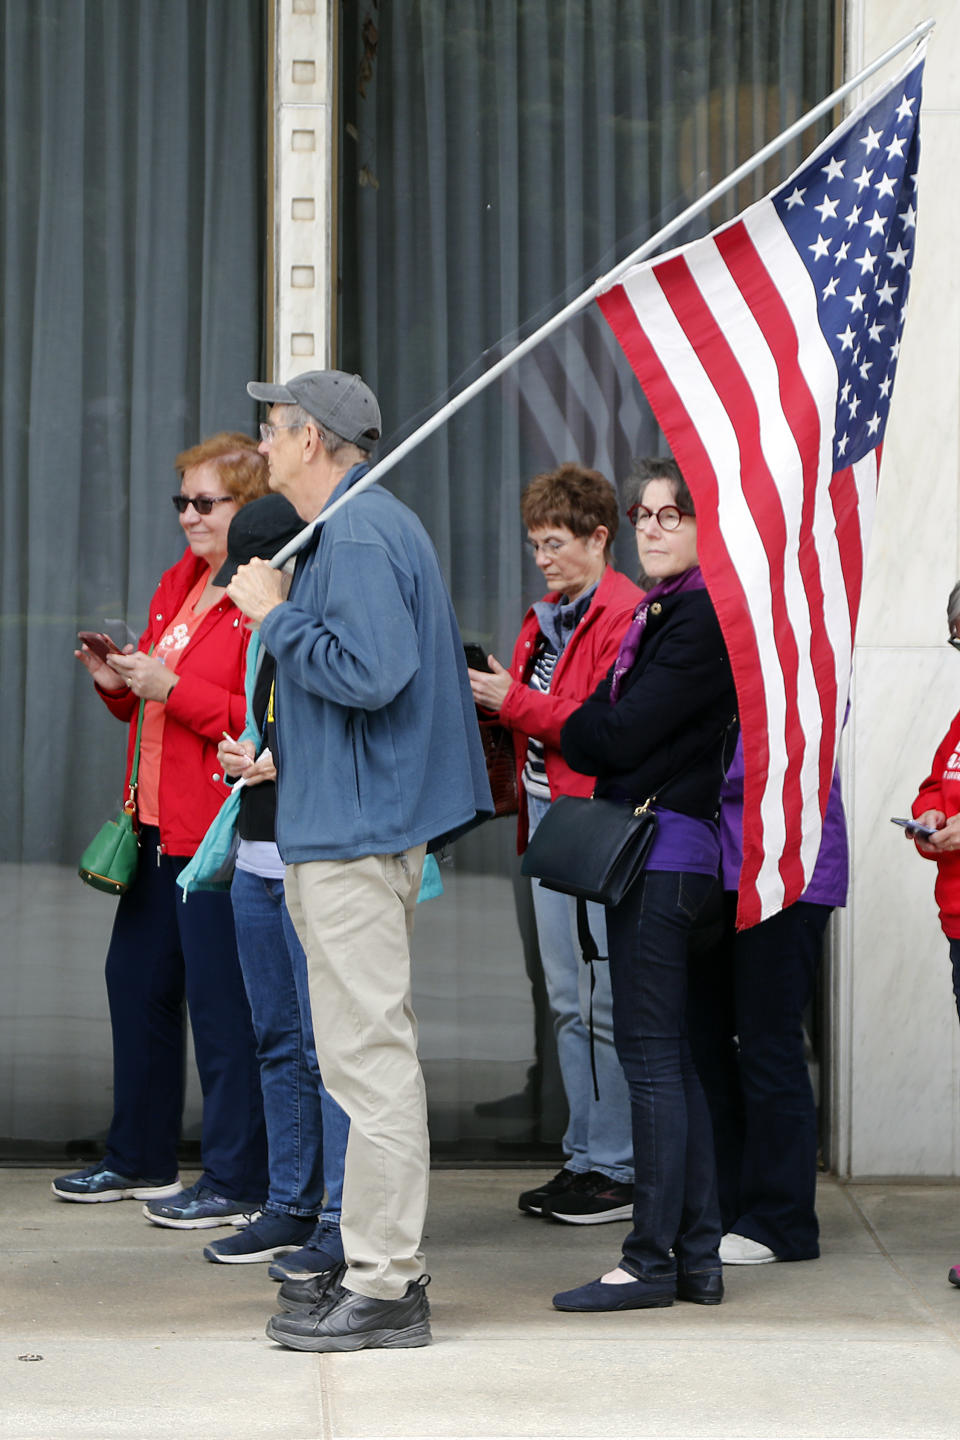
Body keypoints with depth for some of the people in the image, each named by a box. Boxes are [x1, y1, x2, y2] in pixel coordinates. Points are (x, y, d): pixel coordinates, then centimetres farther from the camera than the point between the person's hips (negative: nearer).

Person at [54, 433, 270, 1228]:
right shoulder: (179, 584, 16)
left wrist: (170, 687, -21)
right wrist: (118, 681, 4)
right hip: (162, 823, 10)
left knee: (221, 1000, -5)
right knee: (136, 980, 16)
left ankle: (237, 1182, 5)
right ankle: (141, 1159, 29)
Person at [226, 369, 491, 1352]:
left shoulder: (356, 535, -15)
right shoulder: (378, 523, 19)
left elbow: (368, 672, -27)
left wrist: (277, 616, -14)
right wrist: (282, 748, 21)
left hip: (352, 836, -11)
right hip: (366, 822, 11)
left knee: (368, 1055, -9)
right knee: (372, 1051, 15)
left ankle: (383, 1289, -6)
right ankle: (380, 1262, 22)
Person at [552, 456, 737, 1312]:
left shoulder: (703, 617, -13)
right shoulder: (660, 613, 18)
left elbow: (621, 738, -16)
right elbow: (607, 725, 16)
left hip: (665, 849, -10)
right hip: (662, 855, 10)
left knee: (650, 1054, -7)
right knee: (671, 1056, 11)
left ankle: (653, 1260, -4)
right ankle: (697, 1256, 16)